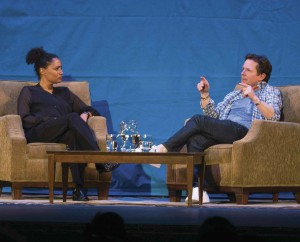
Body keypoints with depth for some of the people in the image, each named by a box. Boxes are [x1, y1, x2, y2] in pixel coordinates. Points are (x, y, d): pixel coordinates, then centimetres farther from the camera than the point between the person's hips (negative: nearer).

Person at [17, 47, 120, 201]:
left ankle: (79, 188, -52)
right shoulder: (28, 92, 23)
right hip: (38, 134, -3)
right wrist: (53, 120, -7)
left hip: (62, 136, 3)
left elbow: (92, 110, 29)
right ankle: (100, 161, -47)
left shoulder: (64, 93, 34)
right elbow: (24, 119, 5)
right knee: (73, 118, -32)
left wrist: (86, 114, 3)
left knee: (74, 135, -38)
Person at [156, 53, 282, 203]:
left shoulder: (271, 92, 16)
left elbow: (273, 117, -4)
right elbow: (213, 115, 28)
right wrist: (205, 95, 14)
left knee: (198, 120, -24)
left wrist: (254, 98, -17)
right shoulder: (235, 94, 35)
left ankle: (163, 149, -19)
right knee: (195, 140, -28)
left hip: (243, 131, -6)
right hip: (223, 132, 6)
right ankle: (198, 189, -37)